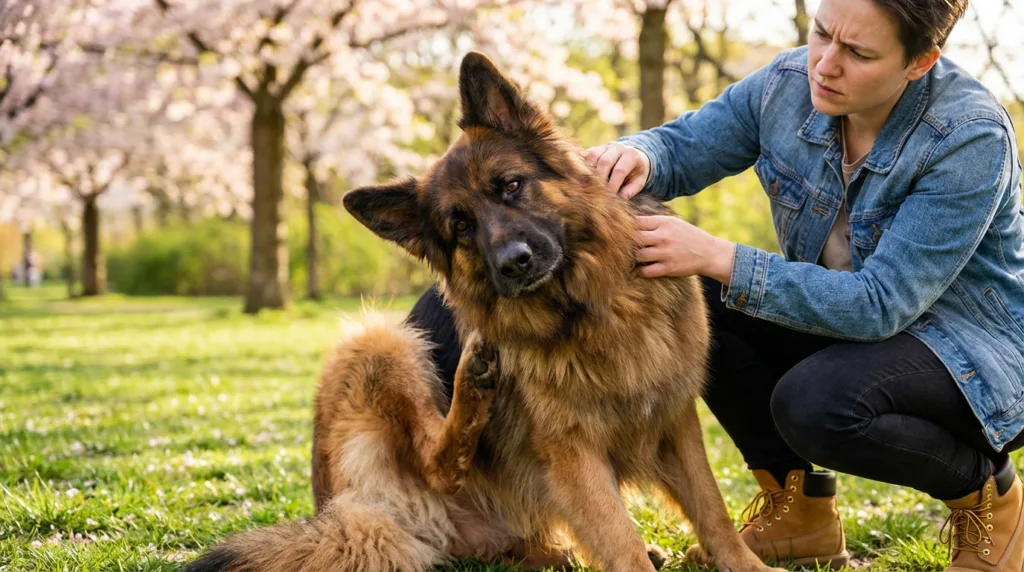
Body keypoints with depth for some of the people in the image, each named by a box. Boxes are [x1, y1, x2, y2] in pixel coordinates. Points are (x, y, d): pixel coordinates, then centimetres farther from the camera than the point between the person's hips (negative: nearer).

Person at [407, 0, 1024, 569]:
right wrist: (638, 156, -24)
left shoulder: (972, 137, -28)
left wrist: (716, 257, -37)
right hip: (838, 319, 7)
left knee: (817, 403, -35)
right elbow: (680, 147, 2)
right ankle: (798, 507, 1)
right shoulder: (787, 84, -11)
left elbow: (879, 303, -31)